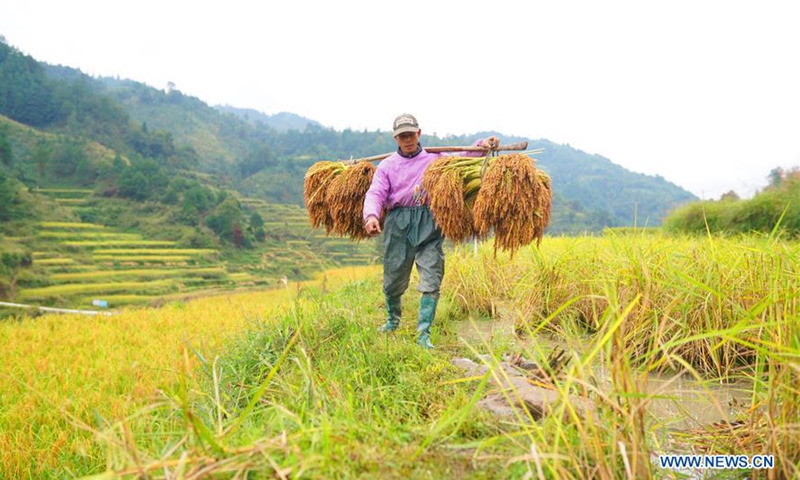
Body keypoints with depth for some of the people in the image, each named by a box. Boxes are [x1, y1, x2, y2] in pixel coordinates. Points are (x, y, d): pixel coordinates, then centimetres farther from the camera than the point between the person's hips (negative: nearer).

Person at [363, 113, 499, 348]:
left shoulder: (436, 158, 13)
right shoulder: (387, 165, 9)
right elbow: (375, 193, -4)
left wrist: (482, 145, 1)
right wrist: (371, 215, -23)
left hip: (428, 223, 0)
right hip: (398, 223, 0)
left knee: (431, 280, -9)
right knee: (393, 278, 10)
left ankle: (423, 333, -5)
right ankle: (392, 320, 37)